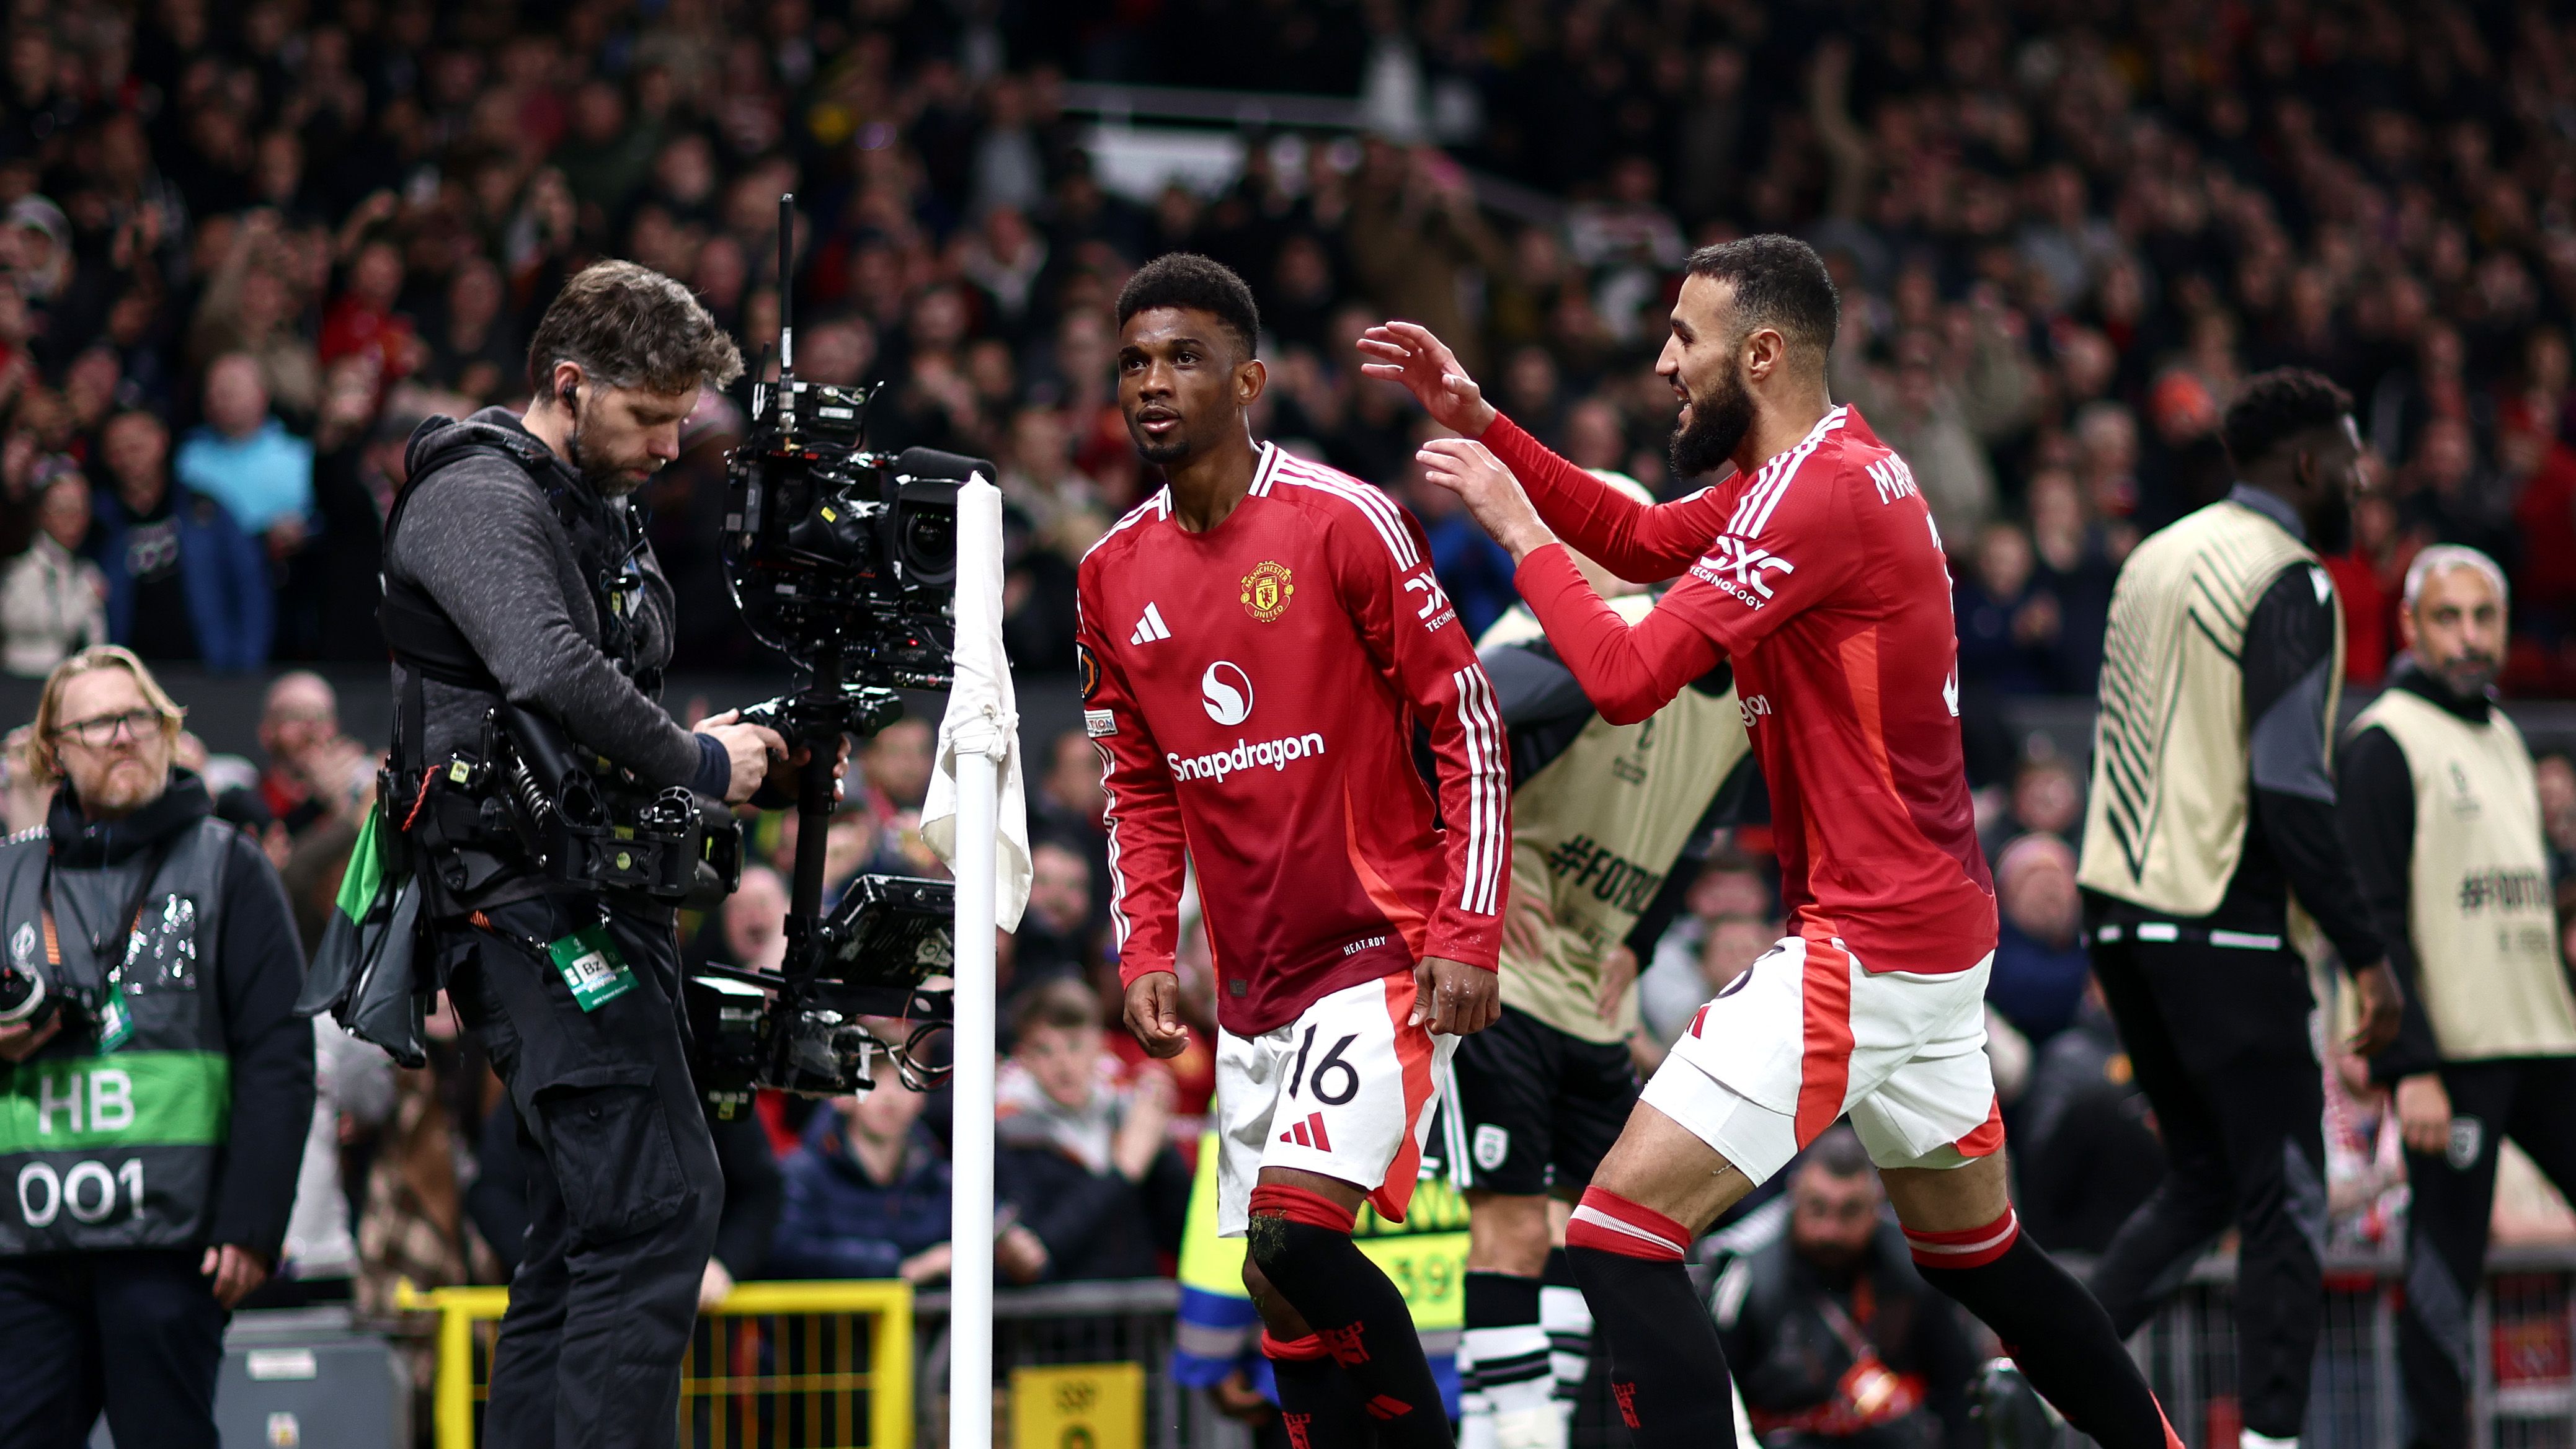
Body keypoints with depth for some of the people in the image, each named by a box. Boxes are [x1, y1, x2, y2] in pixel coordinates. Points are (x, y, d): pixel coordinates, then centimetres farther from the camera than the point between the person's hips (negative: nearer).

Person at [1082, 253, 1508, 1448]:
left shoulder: (1344, 521, -9)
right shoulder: (1114, 576, 9)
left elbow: (1467, 725, -8)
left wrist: (1467, 932, -14)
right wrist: (1144, 955, 6)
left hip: (1383, 955, -6)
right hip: (1252, 984, 6)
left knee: (1291, 1238, -22)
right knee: (1283, 1307, 3)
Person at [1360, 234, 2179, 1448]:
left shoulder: (1823, 490, -19)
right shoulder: (1834, 465, 12)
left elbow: (1626, 675, -23)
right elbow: (1638, 539, 24)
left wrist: (1515, 524, -10)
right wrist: (1478, 422, 15)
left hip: (1866, 942, -11)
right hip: (1938, 931, 11)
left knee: (1619, 1239, -12)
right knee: (1977, 1252, 24)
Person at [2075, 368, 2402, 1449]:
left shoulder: (2156, 558, 15)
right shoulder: (2288, 583, -12)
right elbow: (2292, 789, -20)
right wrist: (2365, 953, -17)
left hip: (2120, 909, 8)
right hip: (2222, 923, -8)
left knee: (2204, 1178, 18)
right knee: (2284, 1199, -2)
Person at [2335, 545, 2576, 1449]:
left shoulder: (2502, 736, 19)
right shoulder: (2386, 742, -6)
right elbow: (2373, 919, -12)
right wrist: (2411, 1066, -19)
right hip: (2452, 1054, -8)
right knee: (2446, 1260, -7)